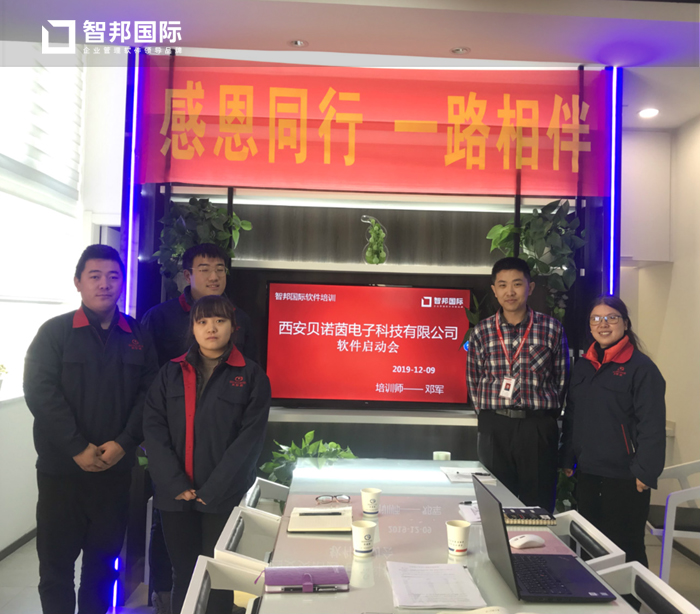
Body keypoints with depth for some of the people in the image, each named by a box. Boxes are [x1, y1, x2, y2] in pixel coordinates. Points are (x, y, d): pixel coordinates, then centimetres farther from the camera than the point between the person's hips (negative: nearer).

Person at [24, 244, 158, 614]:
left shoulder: (138, 337, 5)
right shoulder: (55, 332, -1)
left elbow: (148, 393, 0)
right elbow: (40, 391, -10)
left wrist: (124, 443, -12)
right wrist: (77, 449, -16)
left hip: (116, 469, 2)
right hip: (61, 469, -2)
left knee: (103, 557, 13)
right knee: (56, 558, 8)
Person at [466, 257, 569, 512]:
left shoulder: (552, 329, 0)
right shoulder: (481, 332, 4)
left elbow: (561, 380, 5)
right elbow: (473, 382, 9)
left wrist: (544, 418, 3)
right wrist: (490, 416, 4)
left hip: (539, 429, -1)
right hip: (494, 429, 1)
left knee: (539, 505, 7)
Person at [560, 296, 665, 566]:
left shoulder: (641, 367, -11)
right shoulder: (584, 365, 10)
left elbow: (652, 426, -14)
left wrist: (645, 472, -16)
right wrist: (567, 459, 12)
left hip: (624, 478, -6)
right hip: (587, 473, 6)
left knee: (626, 549, 5)